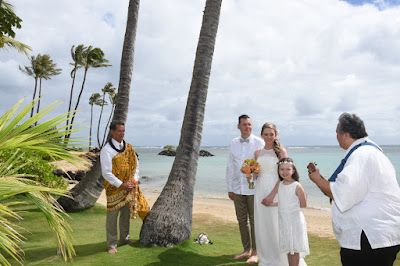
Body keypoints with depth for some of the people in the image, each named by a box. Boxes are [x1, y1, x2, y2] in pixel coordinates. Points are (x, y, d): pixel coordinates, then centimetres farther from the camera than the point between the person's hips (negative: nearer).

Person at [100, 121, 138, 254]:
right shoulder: (106, 150, -13)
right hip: (114, 188, -5)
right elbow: (106, 173, -17)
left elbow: (136, 165, 11)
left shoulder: (129, 147, 5)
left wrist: (134, 180, -5)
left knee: (126, 214, 16)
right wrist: (122, 184, -18)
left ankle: (124, 238, 33)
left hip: (129, 187, 6)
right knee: (112, 216, 1)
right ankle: (112, 244, 14)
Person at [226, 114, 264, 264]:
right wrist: (230, 188, 9)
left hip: (254, 188, -4)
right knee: (242, 220, 12)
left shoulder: (259, 143, -4)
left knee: (254, 221, 4)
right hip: (238, 188, 4)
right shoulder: (233, 143, 7)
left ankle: (255, 252, 18)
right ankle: (246, 250, 27)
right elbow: (230, 166, 11)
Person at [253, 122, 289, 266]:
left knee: (275, 225, -1)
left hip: (275, 191, -4)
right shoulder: (258, 152, 11)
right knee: (261, 225, 8)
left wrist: (272, 195, -15)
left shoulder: (281, 150, -3)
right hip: (260, 190, 4)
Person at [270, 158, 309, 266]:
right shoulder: (280, 185, 4)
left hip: (295, 220, -6)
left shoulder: (297, 186, -15)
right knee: (288, 248, 14)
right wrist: (270, 204, 7)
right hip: (283, 219, 6)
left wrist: (291, 207, -5)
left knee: (295, 248, 3)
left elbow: (303, 204, -9)